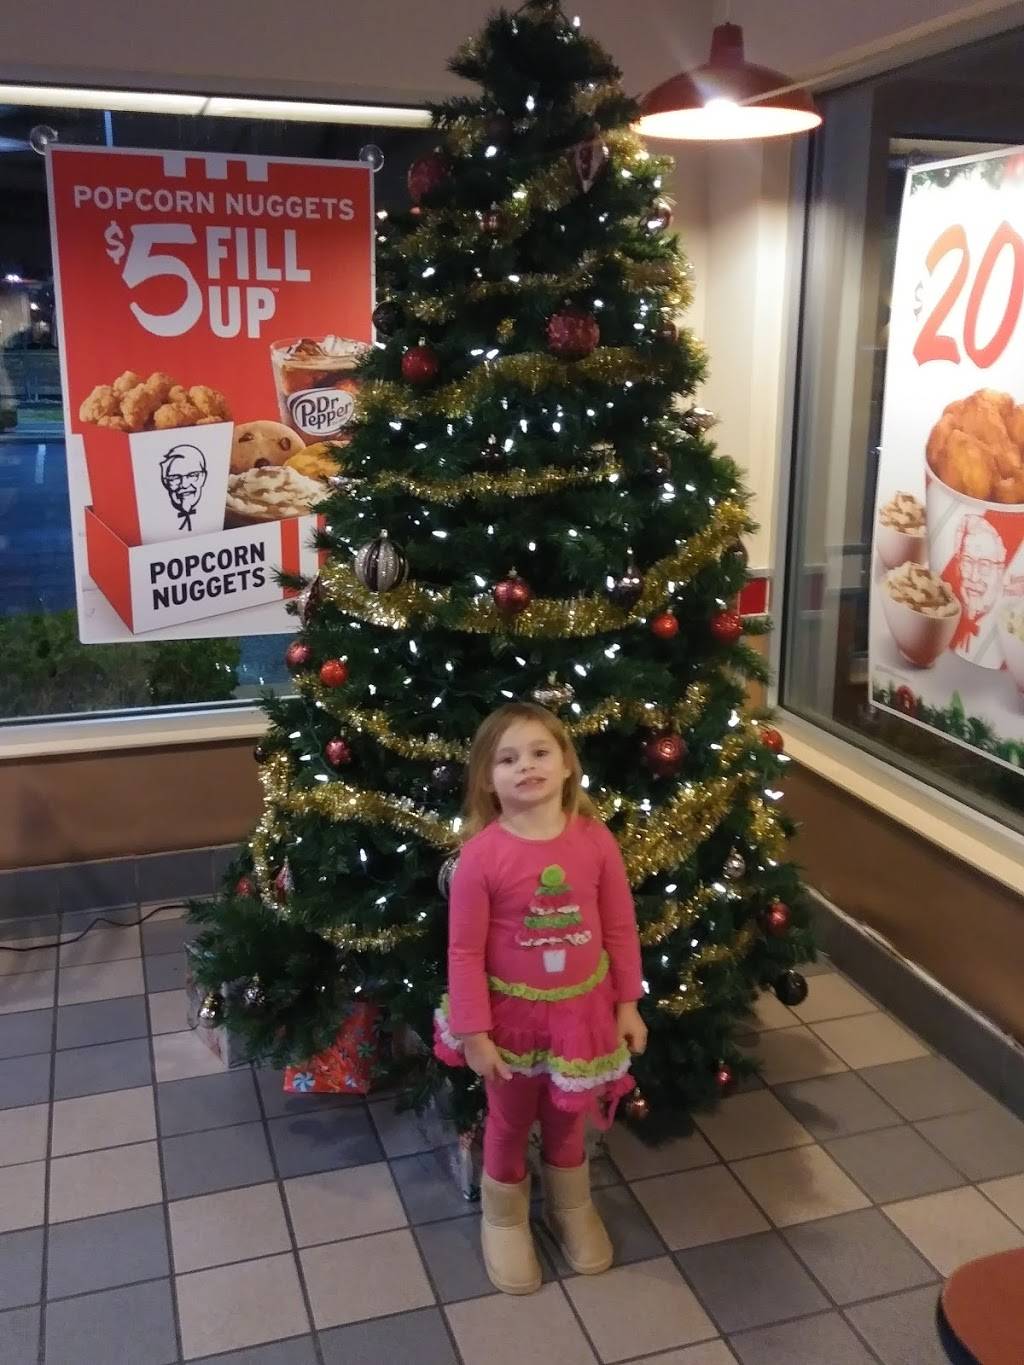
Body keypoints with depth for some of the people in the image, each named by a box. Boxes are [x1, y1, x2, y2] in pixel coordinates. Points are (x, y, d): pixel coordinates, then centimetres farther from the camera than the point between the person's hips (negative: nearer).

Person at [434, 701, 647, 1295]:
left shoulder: (596, 841, -14)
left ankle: (573, 1208, 50)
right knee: (510, 1122, 19)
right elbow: (465, 951, -15)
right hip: (512, 1012, -2)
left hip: (582, 1009, 2)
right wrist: (472, 1032, -12)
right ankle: (505, 1221, 46)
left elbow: (621, 929, -3)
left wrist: (628, 1004, 1)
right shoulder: (482, 854, -22)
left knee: (567, 1119, 23)